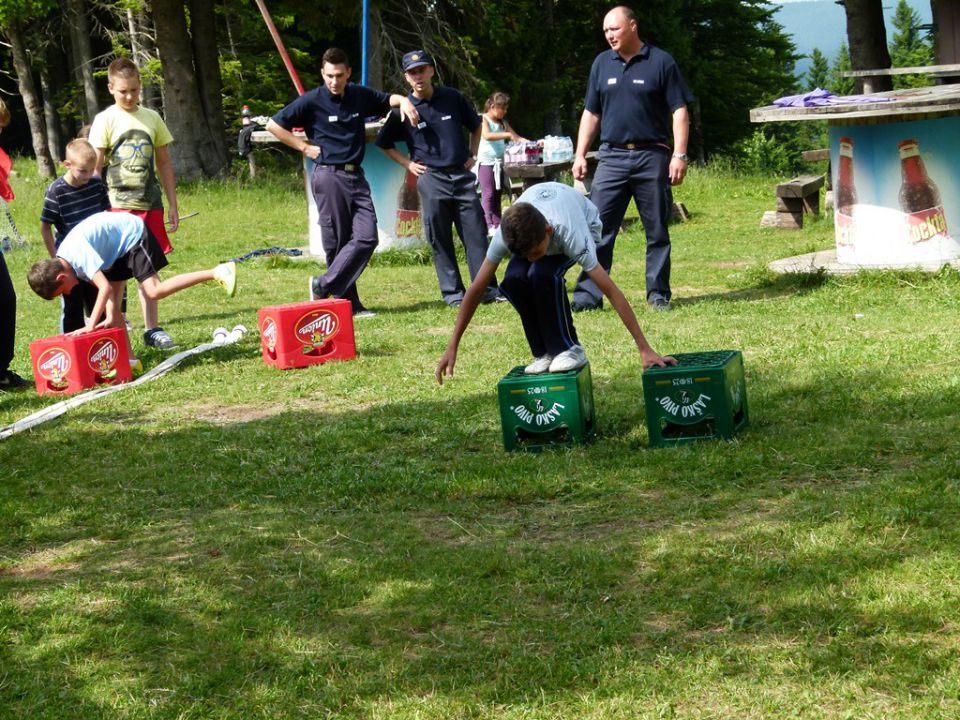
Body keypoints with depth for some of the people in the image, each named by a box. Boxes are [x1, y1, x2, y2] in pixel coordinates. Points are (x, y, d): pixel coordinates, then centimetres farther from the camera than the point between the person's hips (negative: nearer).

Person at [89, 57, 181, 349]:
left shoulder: (151, 118, 10)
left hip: (150, 204, 4)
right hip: (117, 204, -4)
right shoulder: (105, 120, -2)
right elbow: (95, 168, -4)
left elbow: (164, 163, 15)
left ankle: (152, 328, 14)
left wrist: (172, 205, 12)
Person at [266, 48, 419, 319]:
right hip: (328, 176, -5)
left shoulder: (360, 95, 9)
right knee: (337, 243, -3)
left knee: (367, 237, -8)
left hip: (356, 176, 5)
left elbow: (388, 100, 27)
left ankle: (324, 286, -2)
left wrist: (403, 101, 4)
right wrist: (305, 147, -3)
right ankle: (347, 303, 4)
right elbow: (274, 125, -1)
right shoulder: (312, 101, -4)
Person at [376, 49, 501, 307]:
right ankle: (452, 292, 8)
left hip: (462, 176, 2)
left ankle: (488, 289, 5)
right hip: (431, 179, -1)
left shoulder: (452, 98, 3)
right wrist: (408, 164, 3)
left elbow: (475, 125, 20)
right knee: (440, 240, 0)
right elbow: (384, 144, 12)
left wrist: (472, 154, 11)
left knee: (476, 235, 0)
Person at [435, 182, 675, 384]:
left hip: (584, 223, -3)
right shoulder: (506, 234, -36)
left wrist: (645, 349, -42)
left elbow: (611, 291, -42)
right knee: (513, 280, -27)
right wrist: (452, 347, -25)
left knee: (542, 274, -34)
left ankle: (569, 349, -16)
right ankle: (543, 353, -9)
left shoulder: (572, 234, -44)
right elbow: (476, 289, -26)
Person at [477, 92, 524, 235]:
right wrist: (508, 135, -30)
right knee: (488, 194, -8)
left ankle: (497, 224, 11)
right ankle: (489, 226, -10)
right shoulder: (483, 120, -7)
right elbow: (487, 135, -26)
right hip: (486, 162, -7)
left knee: (497, 195, 8)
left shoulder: (502, 123, 14)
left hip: (499, 162, 7)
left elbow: (516, 137, 17)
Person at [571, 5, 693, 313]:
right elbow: (590, 113, 16)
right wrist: (580, 155, 9)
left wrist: (679, 155, -11)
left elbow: (679, 111, -2)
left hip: (651, 158, -3)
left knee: (657, 231, 4)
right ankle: (588, 294, -2)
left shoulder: (661, 62, -1)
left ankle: (658, 294, 13)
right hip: (611, 157, 3)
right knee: (598, 229, -3)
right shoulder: (602, 63, 11)